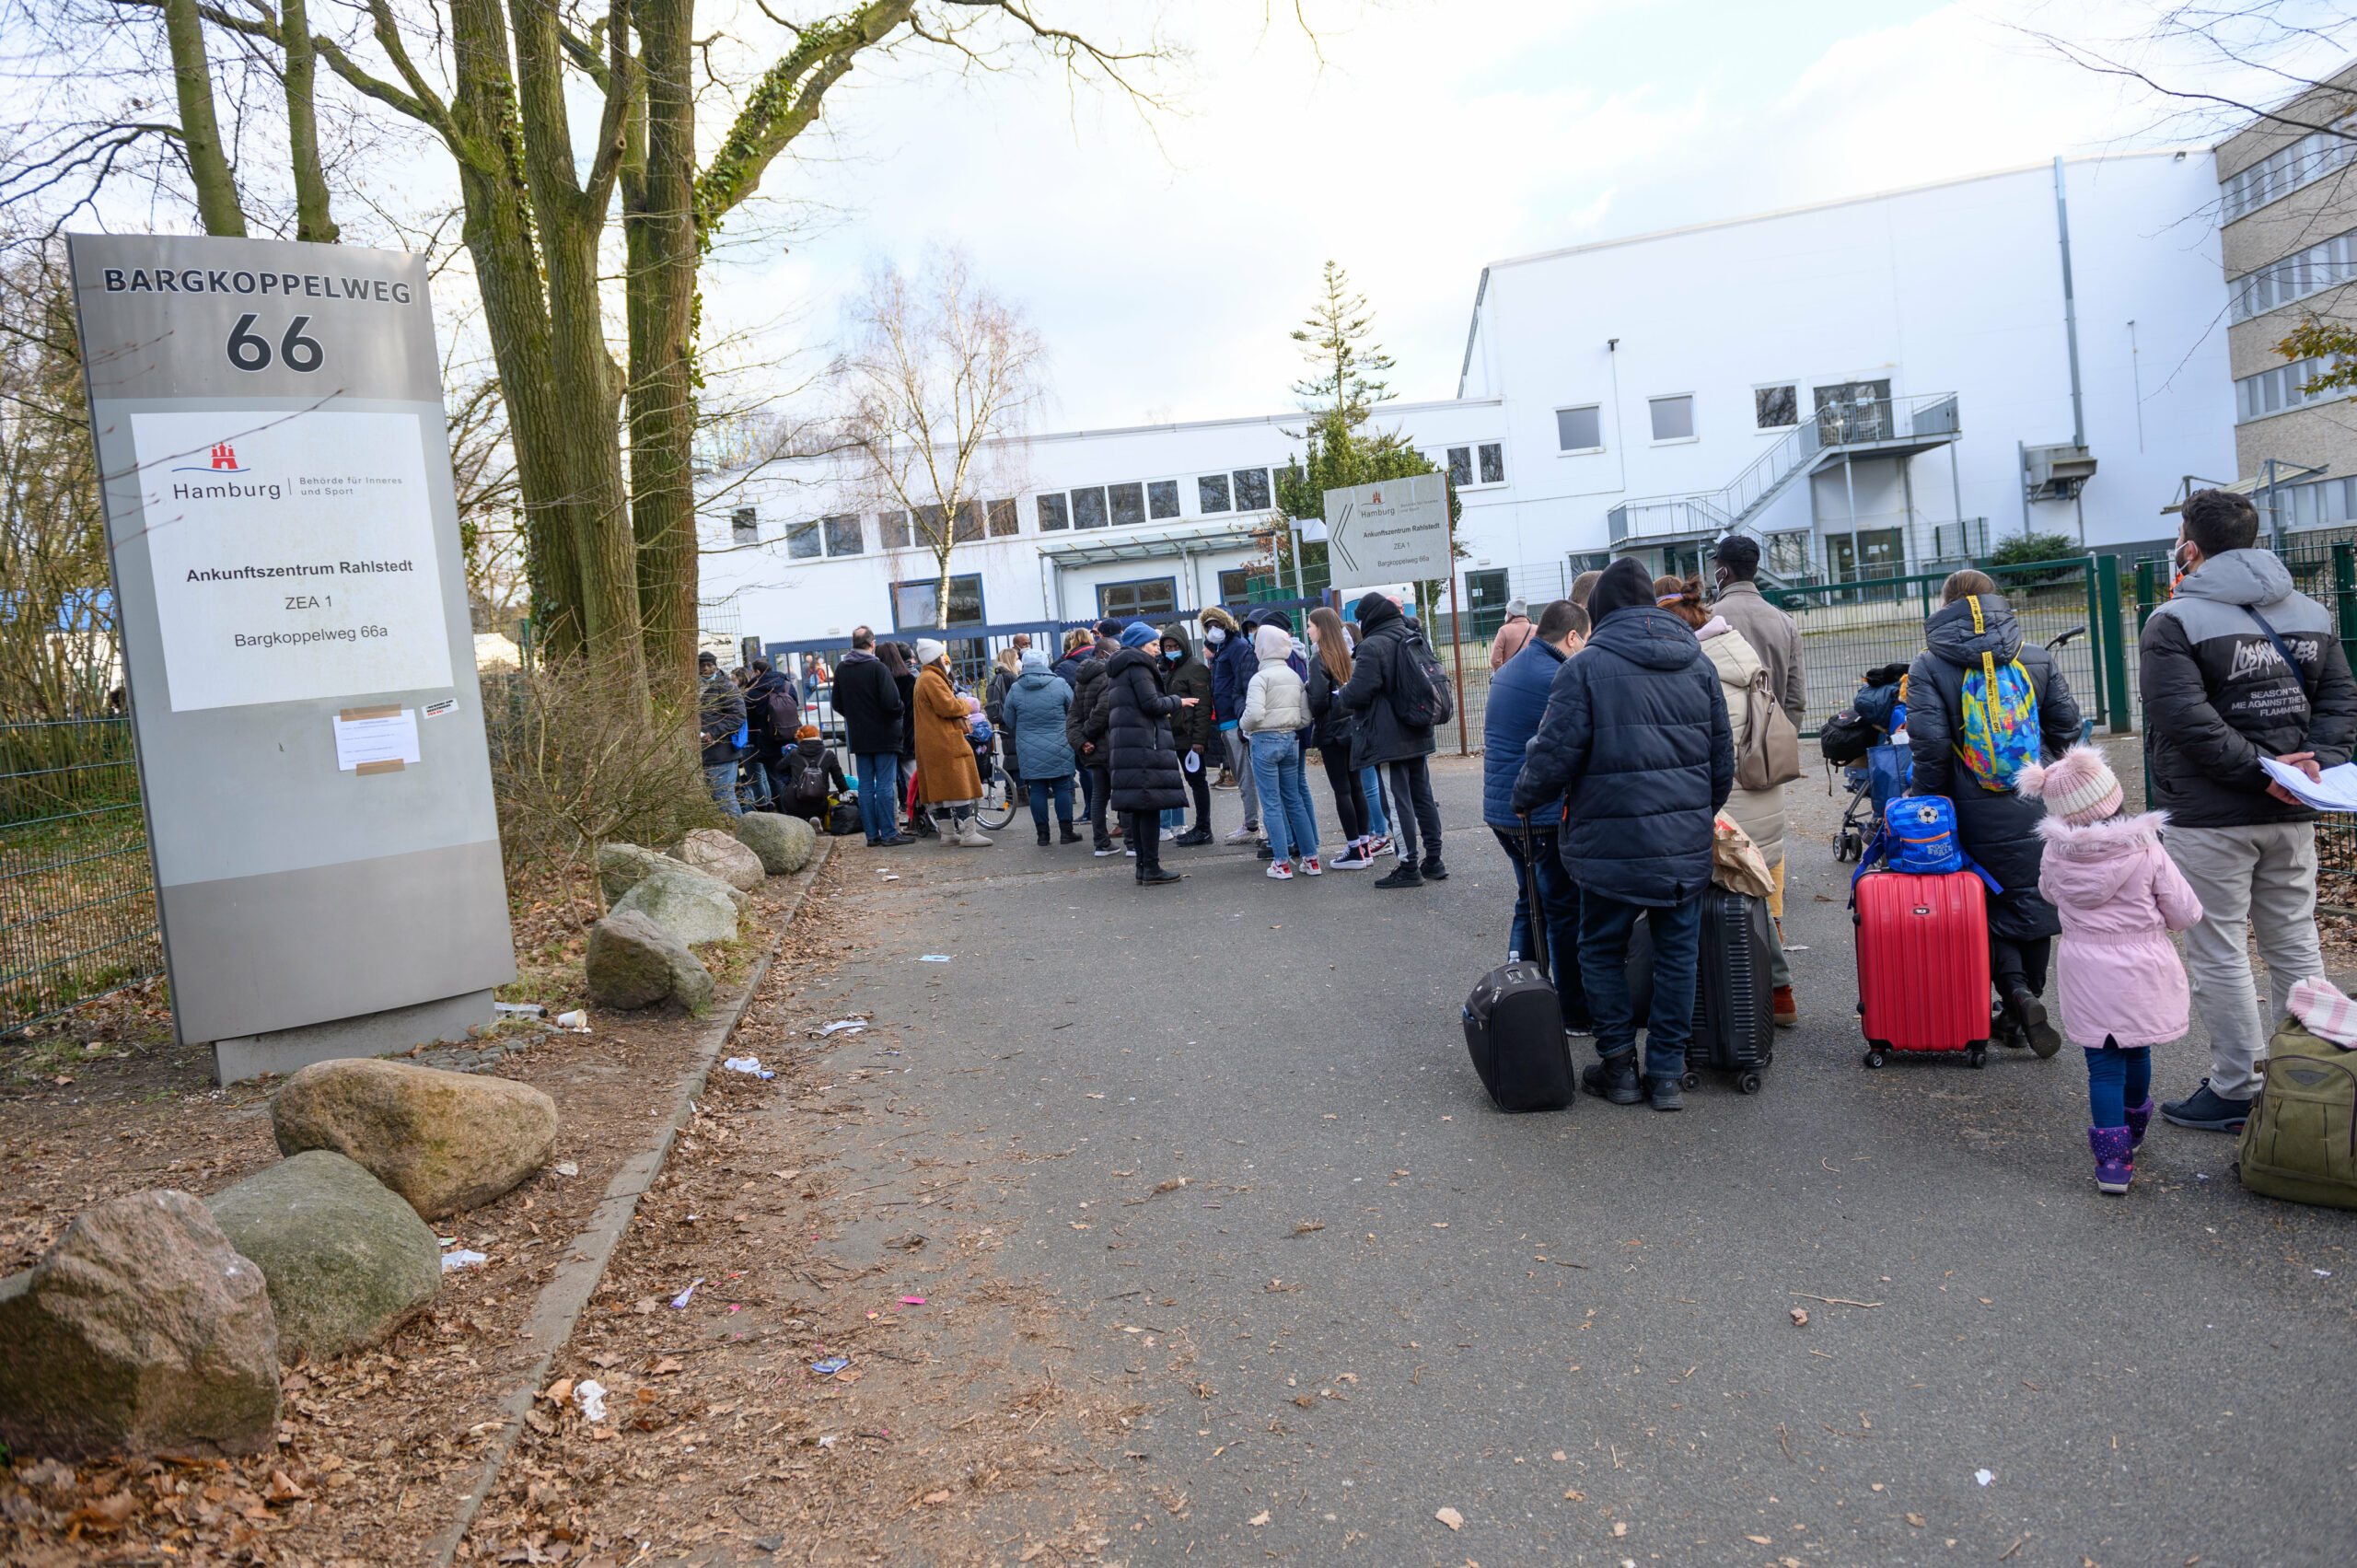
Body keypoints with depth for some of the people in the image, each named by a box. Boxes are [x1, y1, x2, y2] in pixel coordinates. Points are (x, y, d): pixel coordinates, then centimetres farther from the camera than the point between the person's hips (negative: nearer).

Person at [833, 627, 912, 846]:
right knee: (885, 785, -3)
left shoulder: (841, 669, 6)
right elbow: (892, 702, -19)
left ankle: (871, 834, 10)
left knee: (865, 786, 8)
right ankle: (889, 834, -3)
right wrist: (898, 713, 1)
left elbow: (838, 705, 13)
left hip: (858, 738, 6)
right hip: (883, 736, -6)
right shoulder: (877, 667, -14)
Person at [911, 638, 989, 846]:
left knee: (940, 788, 10)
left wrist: (961, 706, 9)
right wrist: (967, 704, -3)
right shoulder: (932, 679, -14)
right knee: (960, 786, -9)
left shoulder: (924, 678, 19)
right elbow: (948, 707, -20)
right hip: (945, 742, -11)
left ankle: (947, 833, 14)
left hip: (933, 743, 11)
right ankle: (968, 834, -10)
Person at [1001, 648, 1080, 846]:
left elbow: (1010, 722, 7)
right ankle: (1066, 832, 7)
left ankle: (1042, 834, 8)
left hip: (1029, 752, 1)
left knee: (1037, 790, 6)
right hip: (1059, 749, -1)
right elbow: (1074, 713, 6)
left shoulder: (1015, 689, -3)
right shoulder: (1059, 684, -5)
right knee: (1062, 787, 6)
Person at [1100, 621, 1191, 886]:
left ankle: (1143, 866, 12)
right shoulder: (1137, 666, -7)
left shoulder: (1116, 671, 22)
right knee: (1150, 804, -8)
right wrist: (1177, 703, 2)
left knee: (1139, 807, 10)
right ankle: (1152, 869, -9)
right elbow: (1151, 704, -15)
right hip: (1144, 742, -9)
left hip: (1123, 744, 9)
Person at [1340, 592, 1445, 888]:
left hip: (1388, 738, -9)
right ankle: (1433, 862, 20)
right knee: (1423, 797, 14)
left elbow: (1357, 694, -20)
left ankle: (1408, 868, 0)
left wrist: (1342, 694, 0)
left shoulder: (1372, 647, -15)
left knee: (1399, 802, -4)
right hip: (1418, 734, 9)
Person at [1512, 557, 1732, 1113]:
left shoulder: (1586, 666, -8)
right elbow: (1723, 756, 15)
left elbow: (1555, 753, -12)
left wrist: (1522, 799, 6)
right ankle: (1666, 1073, 15)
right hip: (1688, 843, 4)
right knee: (1678, 954, 11)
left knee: (1602, 950, 12)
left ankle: (1618, 1066, 15)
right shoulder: (1697, 663, 10)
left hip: (1615, 843, -4)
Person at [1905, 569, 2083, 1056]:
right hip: (2037, 810, 3)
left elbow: (1929, 746, -13)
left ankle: (2016, 991, -9)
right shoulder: (2037, 658, 6)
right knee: (2033, 902, 14)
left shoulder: (1929, 667, -6)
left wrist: (1925, 804, -4)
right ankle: (2025, 1006, 20)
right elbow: (2066, 728, 7)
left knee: (1989, 907, 11)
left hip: (1975, 813, -3)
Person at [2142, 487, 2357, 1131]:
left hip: (2210, 819, -7)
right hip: (2291, 816, 7)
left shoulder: (2174, 622, -11)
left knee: (2219, 955, 2)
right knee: (2295, 947, 16)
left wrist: (2260, 769, -16)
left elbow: (2186, 722, -22)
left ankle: (2239, 1090, 7)